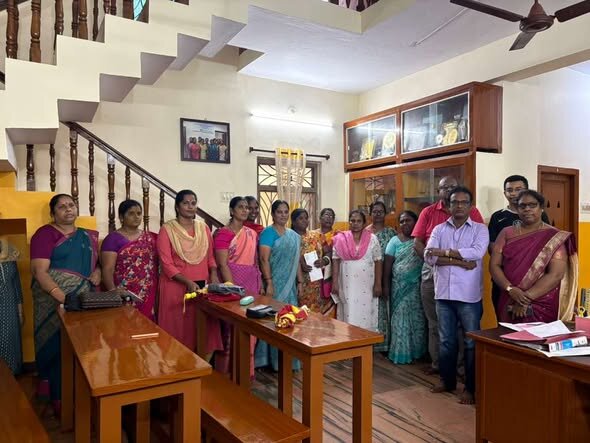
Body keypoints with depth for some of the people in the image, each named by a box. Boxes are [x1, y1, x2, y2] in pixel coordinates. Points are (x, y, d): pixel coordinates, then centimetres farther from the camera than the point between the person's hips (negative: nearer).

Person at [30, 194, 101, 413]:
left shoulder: (89, 236, 13)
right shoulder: (45, 233, -5)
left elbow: (98, 262, 22)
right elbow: (39, 270, -14)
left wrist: (98, 271, -3)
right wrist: (59, 293, -28)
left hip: (83, 299, 5)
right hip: (54, 299, -5)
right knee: (57, 344, 0)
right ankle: (58, 398, 14)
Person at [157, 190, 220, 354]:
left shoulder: (203, 228, 10)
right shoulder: (167, 229, -4)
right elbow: (167, 264, -9)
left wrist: (213, 274, -5)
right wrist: (188, 282, -18)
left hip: (203, 286, 4)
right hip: (177, 287, -4)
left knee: (204, 329, 5)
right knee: (179, 330, 2)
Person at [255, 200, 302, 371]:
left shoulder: (294, 235, 13)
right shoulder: (268, 232, -7)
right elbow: (264, 259, -15)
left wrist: (300, 282, 13)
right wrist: (269, 283, -20)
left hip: (290, 284, 7)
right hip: (275, 283, -7)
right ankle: (275, 360, 10)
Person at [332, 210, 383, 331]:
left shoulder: (372, 239, 2)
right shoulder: (340, 239, 3)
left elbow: (378, 262, 1)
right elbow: (335, 261, 3)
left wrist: (378, 284, -3)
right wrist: (335, 282, -3)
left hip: (367, 286, 0)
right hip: (347, 285, 0)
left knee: (365, 316, 2)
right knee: (349, 315, 3)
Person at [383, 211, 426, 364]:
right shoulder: (395, 241, 4)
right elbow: (387, 263, 2)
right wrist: (386, 285, -3)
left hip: (417, 286, 0)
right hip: (400, 286, 0)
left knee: (417, 318, 7)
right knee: (400, 318, 3)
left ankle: (416, 351, 21)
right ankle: (400, 352, 13)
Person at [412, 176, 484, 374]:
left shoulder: (472, 212, 3)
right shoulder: (428, 212, 6)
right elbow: (417, 243, 2)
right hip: (432, 273, 2)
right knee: (434, 321, 9)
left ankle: (458, 362, 19)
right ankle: (436, 361, 21)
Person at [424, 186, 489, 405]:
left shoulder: (480, 229, 0)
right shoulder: (439, 229, 6)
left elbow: (477, 252, -19)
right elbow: (429, 256, -7)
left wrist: (444, 252, -15)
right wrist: (459, 261, -16)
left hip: (469, 295, -3)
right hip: (443, 293, 3)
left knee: (471, 342, 6)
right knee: (446, 340, 15)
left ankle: (471, 387, 20)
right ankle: (447, 380, 31)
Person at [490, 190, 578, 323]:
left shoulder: (555, 238, -3)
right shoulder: (507, 233, 4)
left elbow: (556, 274, -12)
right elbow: (494, 265, -1)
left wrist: (526, 298, -17)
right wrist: (510, 289, -16)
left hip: (542, 306, -2)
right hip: (509, 304, 2)